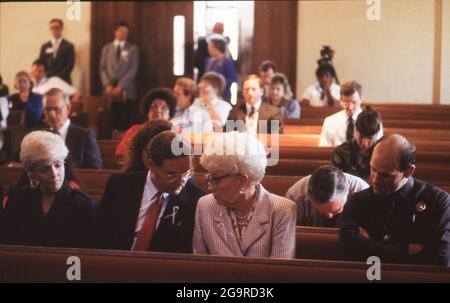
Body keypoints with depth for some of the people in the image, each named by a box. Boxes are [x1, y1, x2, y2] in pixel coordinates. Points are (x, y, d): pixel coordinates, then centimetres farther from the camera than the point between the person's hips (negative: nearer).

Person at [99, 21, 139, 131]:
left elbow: (133, 69, -2)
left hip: (125, 91, -2)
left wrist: (120, 86, -10)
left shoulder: (133, 48, 7)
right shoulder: (106, 48, 15)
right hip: (110, 91, 2)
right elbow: (102, 68, 10)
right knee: (113, 120, -6)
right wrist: (107, 85, -6)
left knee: (125, 120, -8)